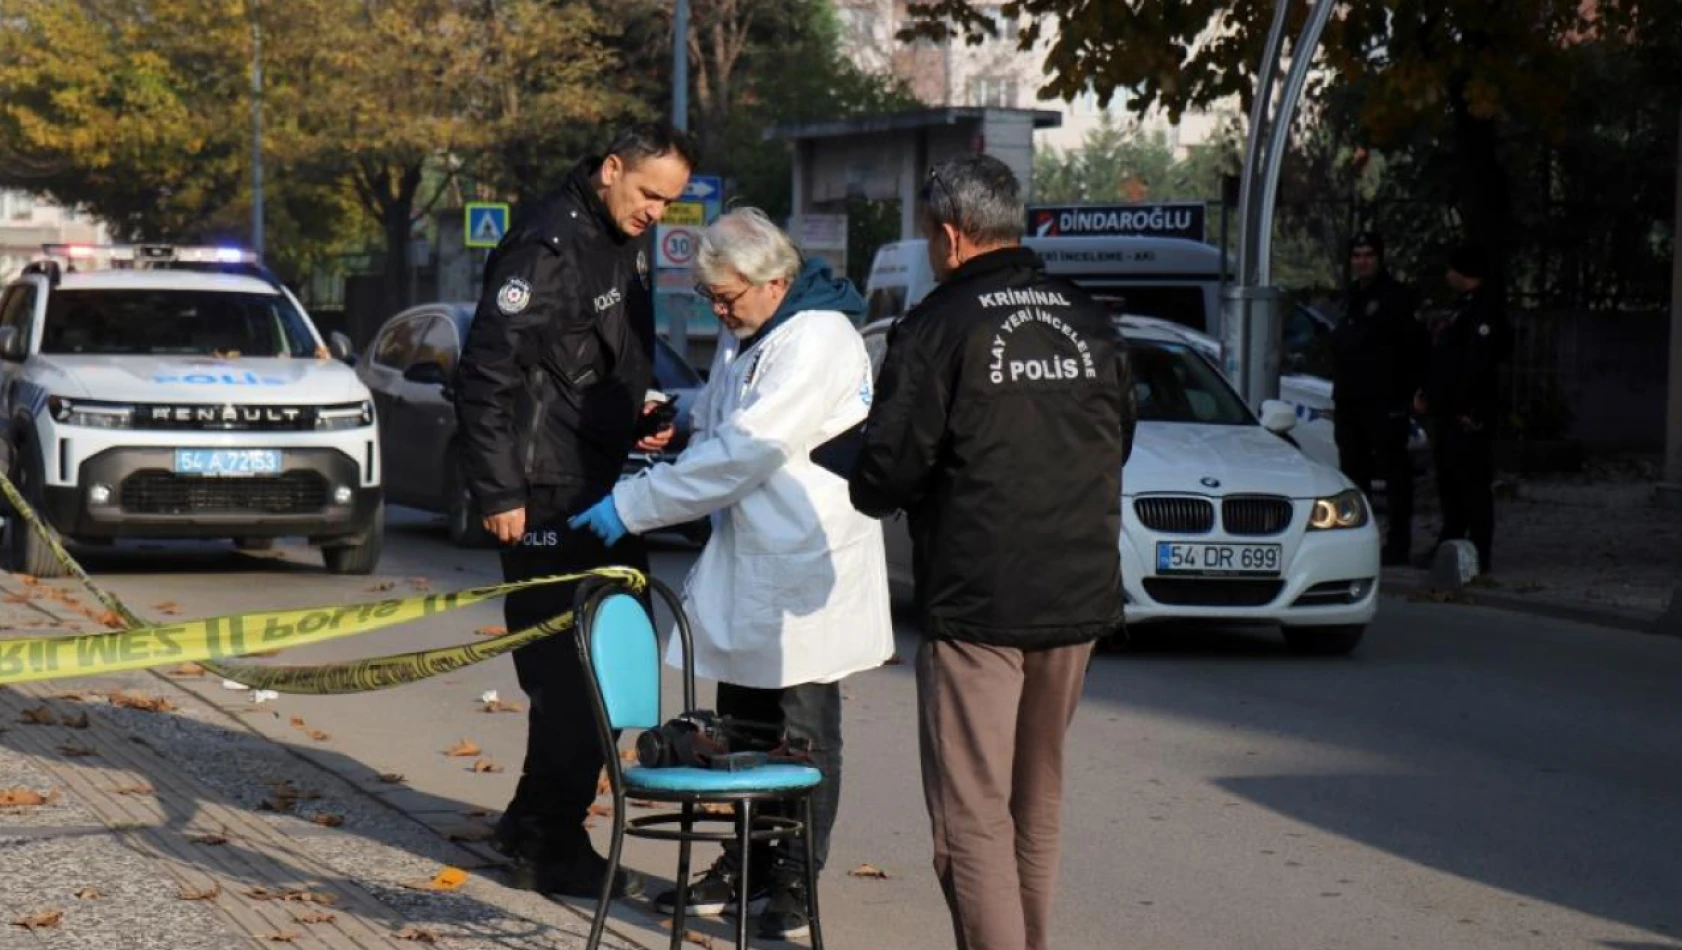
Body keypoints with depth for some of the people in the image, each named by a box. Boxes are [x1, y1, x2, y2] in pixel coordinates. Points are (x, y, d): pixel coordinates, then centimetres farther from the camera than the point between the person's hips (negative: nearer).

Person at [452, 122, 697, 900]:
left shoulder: (629, 239, 12)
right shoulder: (549, 246, -18)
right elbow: (487, 371, -20)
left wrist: (637, 413, 10)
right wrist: (499, 491, -21)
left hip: (603, 482, 10)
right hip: (547, 492, -10)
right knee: (570, 667, -6)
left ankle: (537, 823, 25)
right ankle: (549, 849, 4)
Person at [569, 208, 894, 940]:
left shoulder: (817, 341, -19)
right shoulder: (743, 337, 12)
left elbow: (744, 453, -23)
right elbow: (716, 428, 26)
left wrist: (633, 506, -18)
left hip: (804, 571, -9)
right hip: (744, 566, 9)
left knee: (803, 736, 2)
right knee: (742, 731, 14)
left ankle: (793, 880, 10)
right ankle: (748, 865, 24)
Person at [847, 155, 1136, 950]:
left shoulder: (939, 327, -11)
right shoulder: (1089, 323, 8)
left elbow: (886, 474, -12)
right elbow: (1118, 443, 18)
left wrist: (876, 487, 10)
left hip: (976, 606, -6)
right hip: (1079, 596, 6)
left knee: (972, 817, -3)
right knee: (1038, 806, 19)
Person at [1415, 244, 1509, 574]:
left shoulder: (1485, 308, -12)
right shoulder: (1465, 306, 22)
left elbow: (1477, 361, -21)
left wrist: (1464, 405, -23)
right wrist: (1428, 393, 17)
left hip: (1468, 413, -11)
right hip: (1449, 411, 11)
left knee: (1473, 483, -9)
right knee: (1449, 482, 14)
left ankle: (1479, 556, -8)